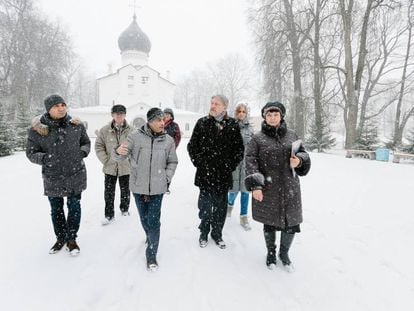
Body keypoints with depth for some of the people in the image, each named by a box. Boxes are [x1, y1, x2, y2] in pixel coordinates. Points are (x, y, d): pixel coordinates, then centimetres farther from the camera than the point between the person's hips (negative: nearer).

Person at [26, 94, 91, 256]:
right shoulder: (37, 130, -9)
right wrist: (45, 158, -19)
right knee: (56, 209, 15)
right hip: (52, 178, 0)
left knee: (74, 207, 7)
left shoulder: (76, 125, -4)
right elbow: (31, 153, -1)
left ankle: (71, 239, 27)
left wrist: (83, 152, -7)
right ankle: (60, 238, 37)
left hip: (75, 175, 0)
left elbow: (86, 142, 11)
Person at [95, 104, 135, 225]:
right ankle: (109, 215, 21)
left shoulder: (131, 130, -7)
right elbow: (98, 146, 1)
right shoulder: (105, 130, -5)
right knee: (109, 192, 7)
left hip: (126, 167, 0)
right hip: (110, 167, 0)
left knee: (125, 190, 16)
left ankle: (124, 209, 39)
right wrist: (105, 160, -6)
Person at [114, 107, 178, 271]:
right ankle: (150, 238, 47)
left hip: (157, 188, 0)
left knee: (154, 222, -1)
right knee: (144, 218, 18)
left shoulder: (168, 140, -3)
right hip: (138, 186, 1)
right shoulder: (135, 136, -9)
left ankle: (151, 255, 15)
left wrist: (166, 178, -2)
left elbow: (173, 162, 9)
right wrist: (118, 152, -31)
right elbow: (121, 157, -8)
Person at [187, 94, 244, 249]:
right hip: (205, 173, 0)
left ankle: (217, 233, 30)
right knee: (205, 205, 7)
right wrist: (198, 162, -1)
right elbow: (192, 145, 6)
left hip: (223, 174, 1)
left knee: (221, 206, 11)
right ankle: (204, 233, 27)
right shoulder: (202, 123, 2)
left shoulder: (232, 125, 1)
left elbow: (239, 148, 6)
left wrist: (231, 165, 1)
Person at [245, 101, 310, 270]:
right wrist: (255, 185, -17)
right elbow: (250, 162, -9)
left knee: (291, 221, 9)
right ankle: (271, 252, 36)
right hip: (268, 189, -3)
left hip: (290, 188, 3)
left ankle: (284, 252, 36)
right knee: (270, 222, 11)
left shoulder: (292, 135, 7)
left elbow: (303, 153, 15)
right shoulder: (257, 138, -3)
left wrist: (299, 160, -9)